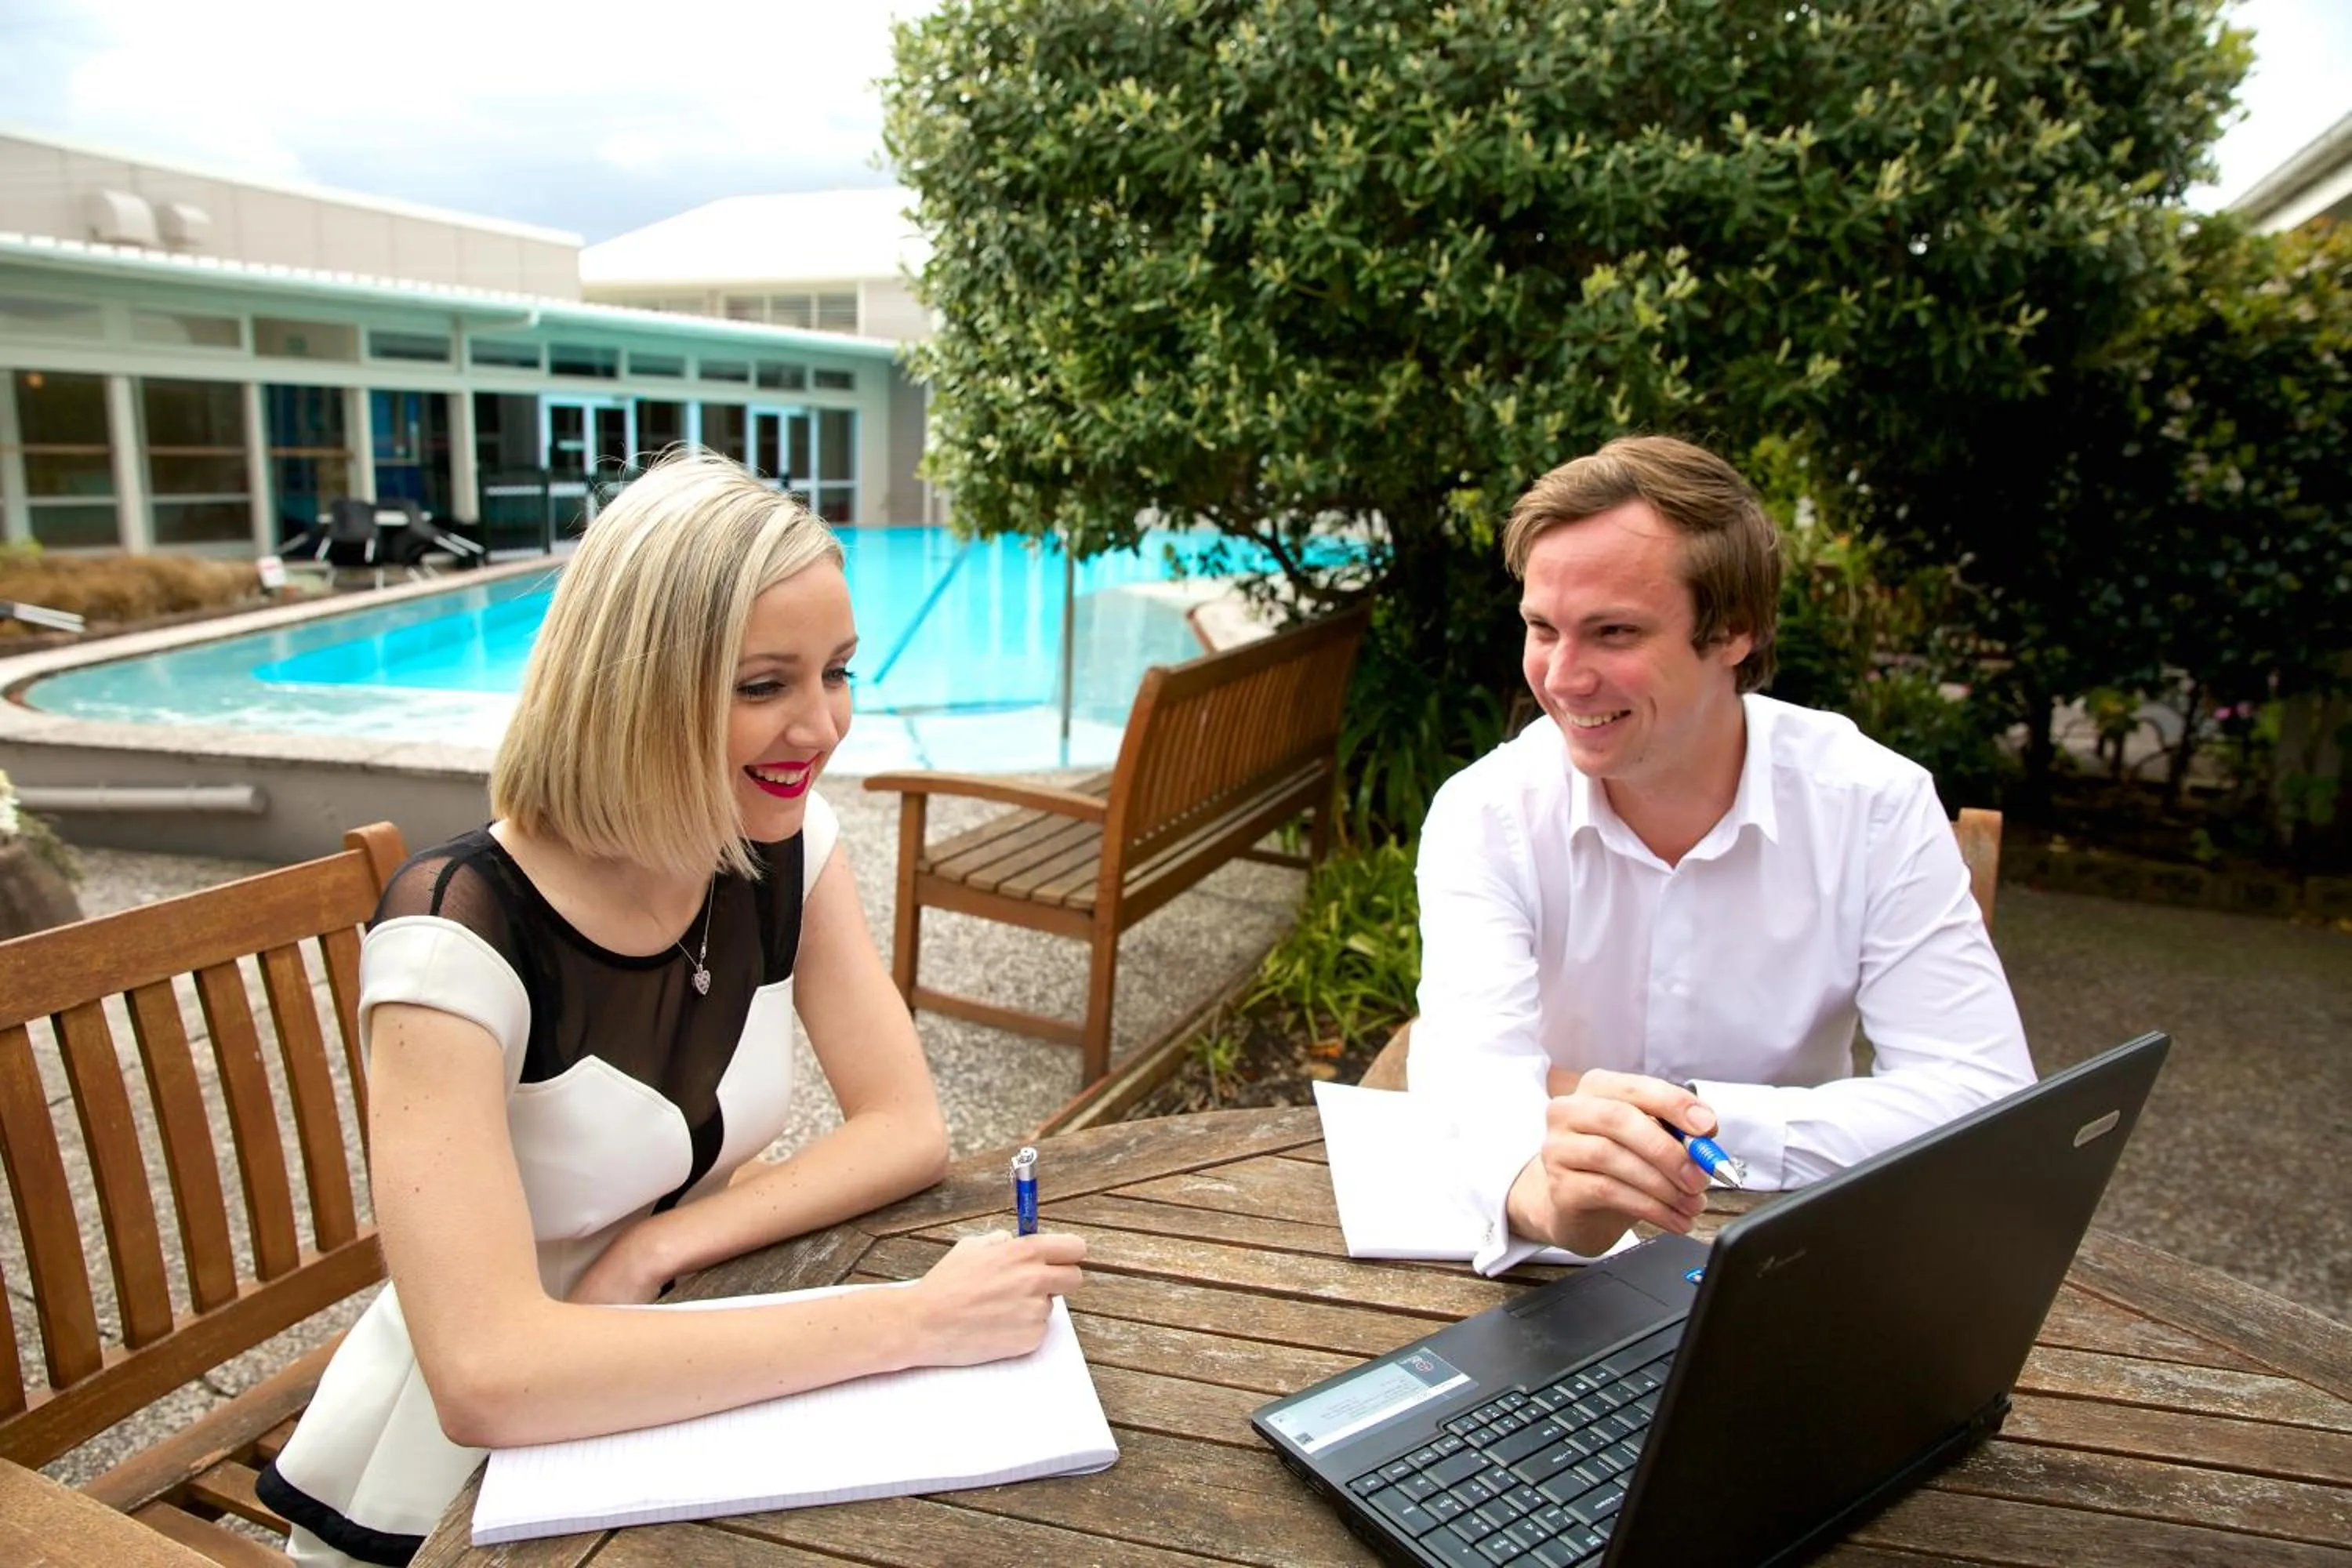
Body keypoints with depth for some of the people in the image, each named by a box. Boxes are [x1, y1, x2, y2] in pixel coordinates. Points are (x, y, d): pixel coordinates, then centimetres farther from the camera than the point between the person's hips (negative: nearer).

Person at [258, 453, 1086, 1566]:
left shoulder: (786, 847, -8)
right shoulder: (459, 936, -25)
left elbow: (908, 1130, -8)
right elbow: (485, 1379, -34)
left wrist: (657, 1248, -21)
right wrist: (916, 1321, -36)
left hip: (665, 1428, 5)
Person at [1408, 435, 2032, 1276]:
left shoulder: (1878, 805, -11)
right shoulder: (1484, 816, -13)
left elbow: (1985, 1098, -17)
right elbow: (1467, 1069, -28)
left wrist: (1687, 1114, -24)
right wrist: (1546, 1194, -50)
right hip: (1550, 1271, -1)